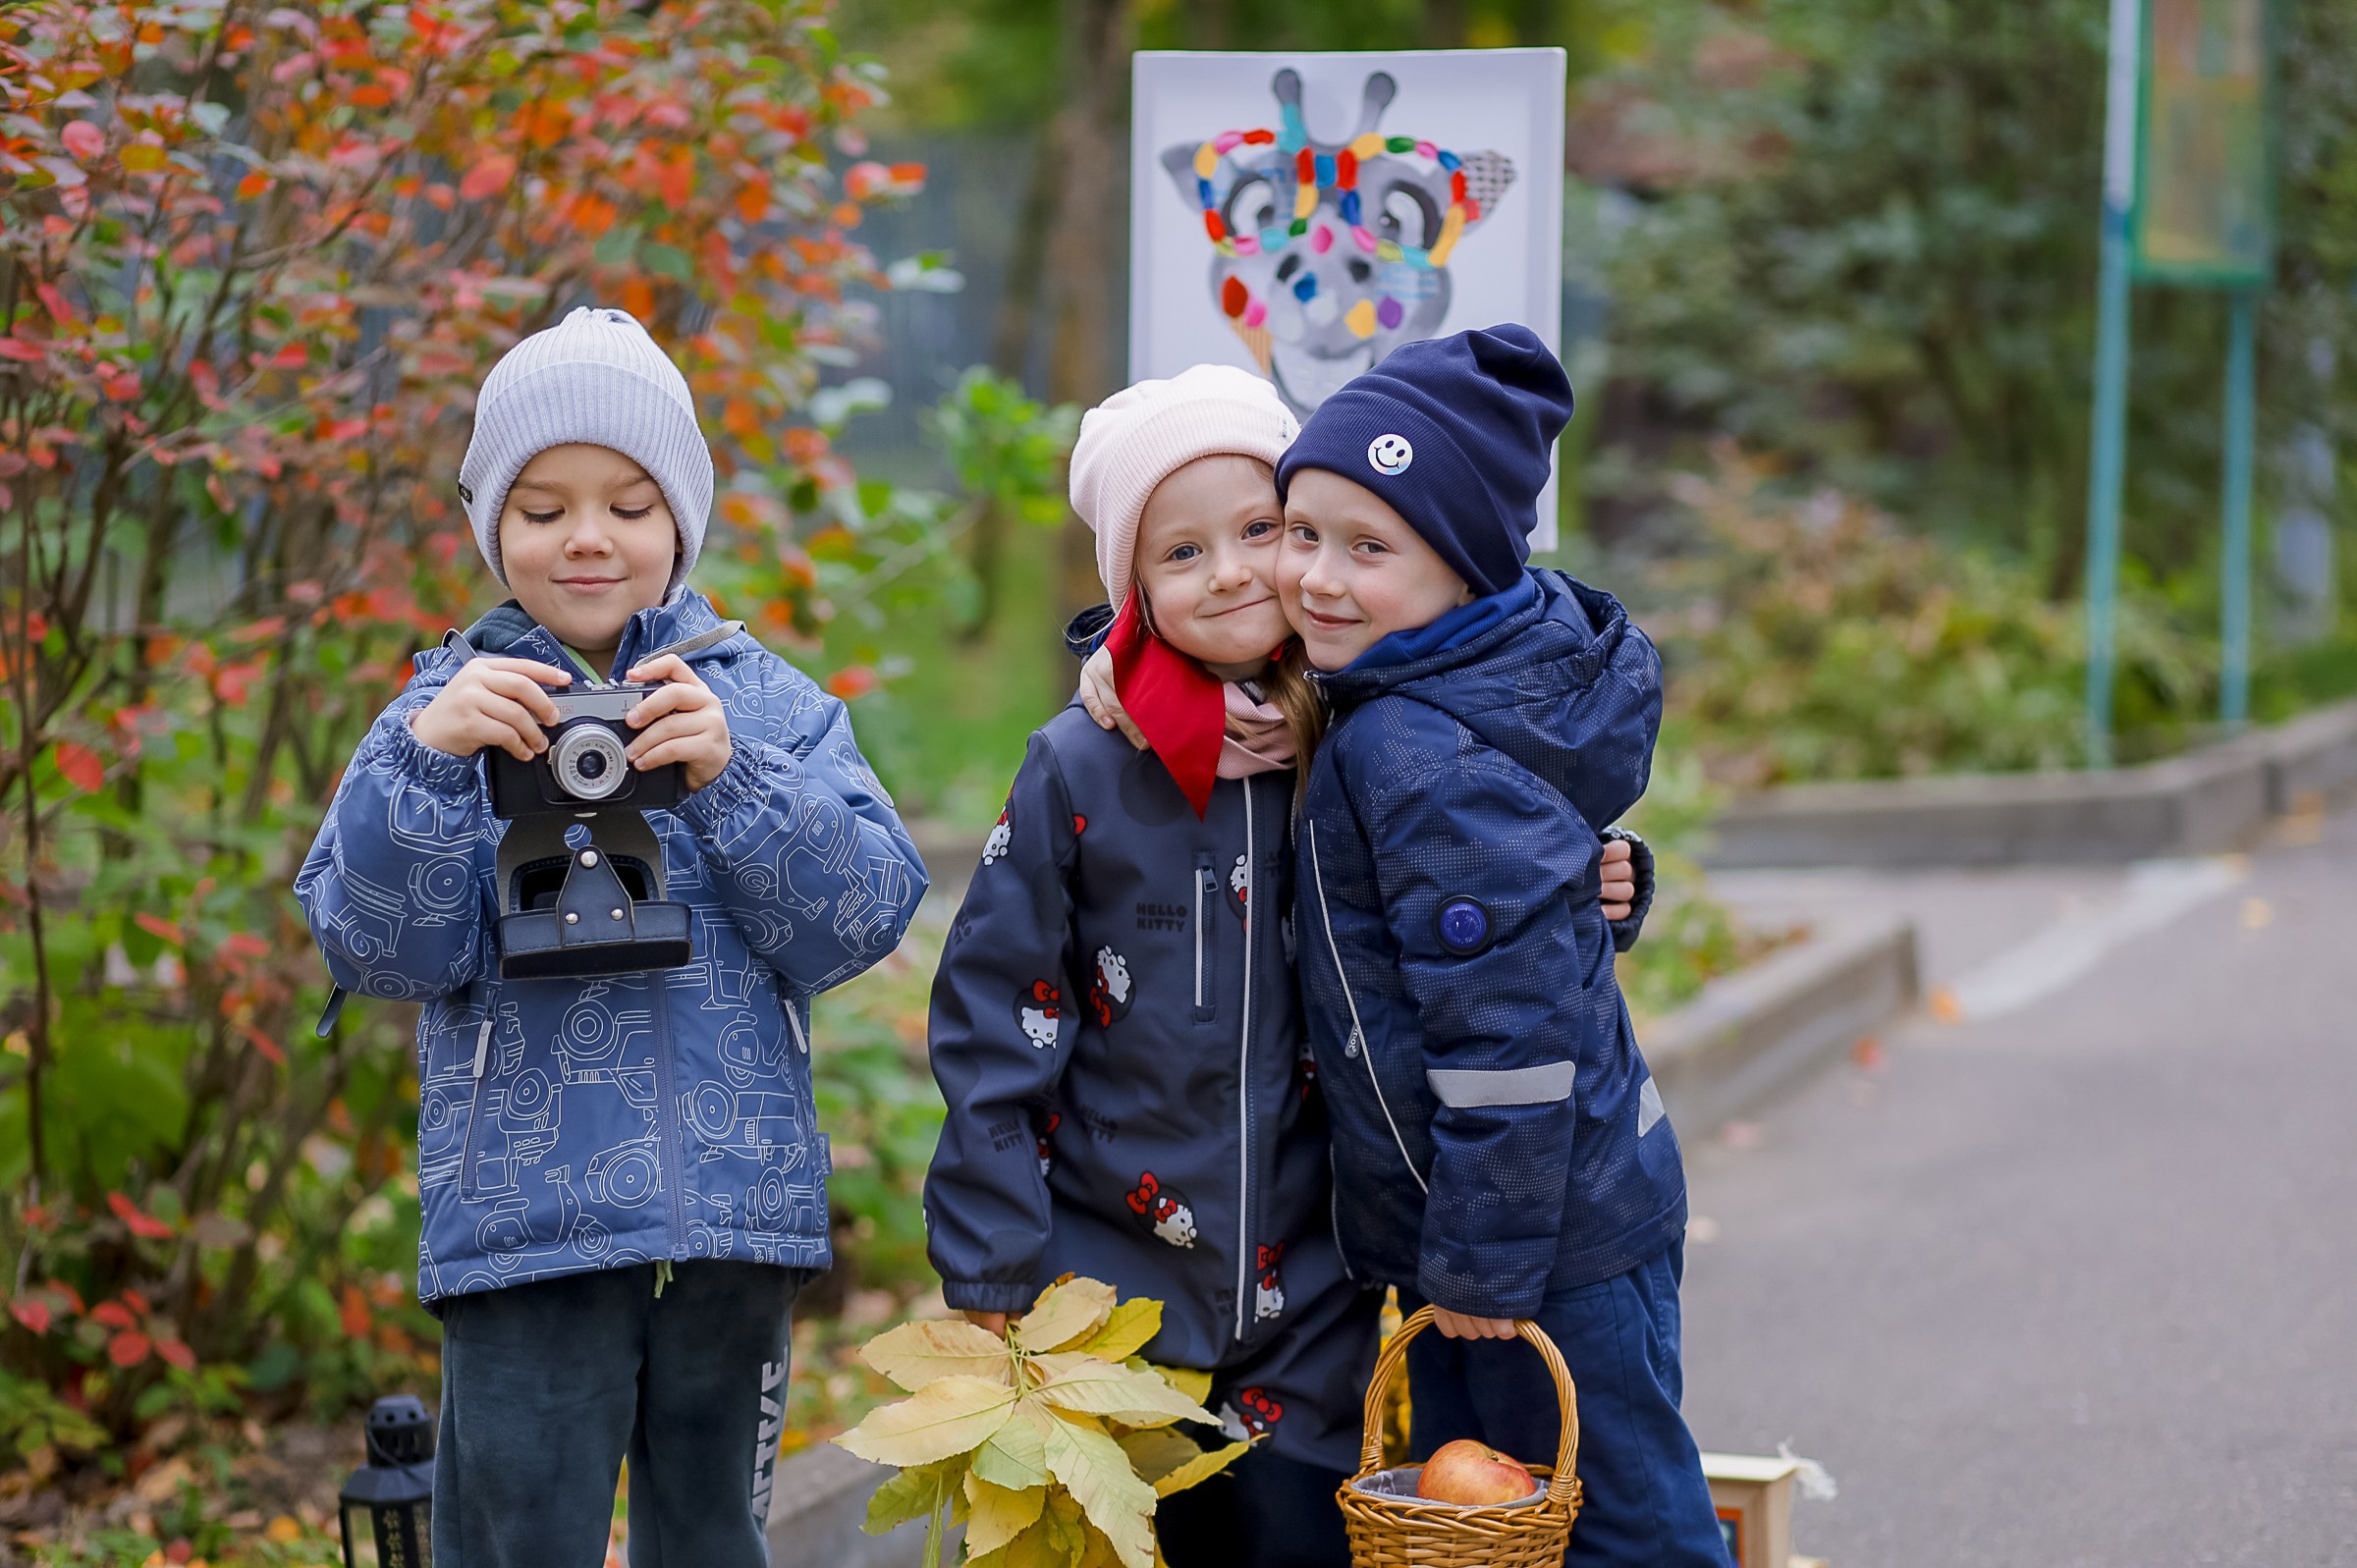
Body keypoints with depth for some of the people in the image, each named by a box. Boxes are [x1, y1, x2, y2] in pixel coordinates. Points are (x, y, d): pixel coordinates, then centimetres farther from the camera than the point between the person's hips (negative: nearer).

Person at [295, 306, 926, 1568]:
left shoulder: (766, 700, 7)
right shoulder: (455, 705, 5)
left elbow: (859, 922, -3)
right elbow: (385, 950, -4)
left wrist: (734, 776, -17)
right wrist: (425, 761, -18)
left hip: (735, 1209, 2)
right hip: (524, 1216, -2)